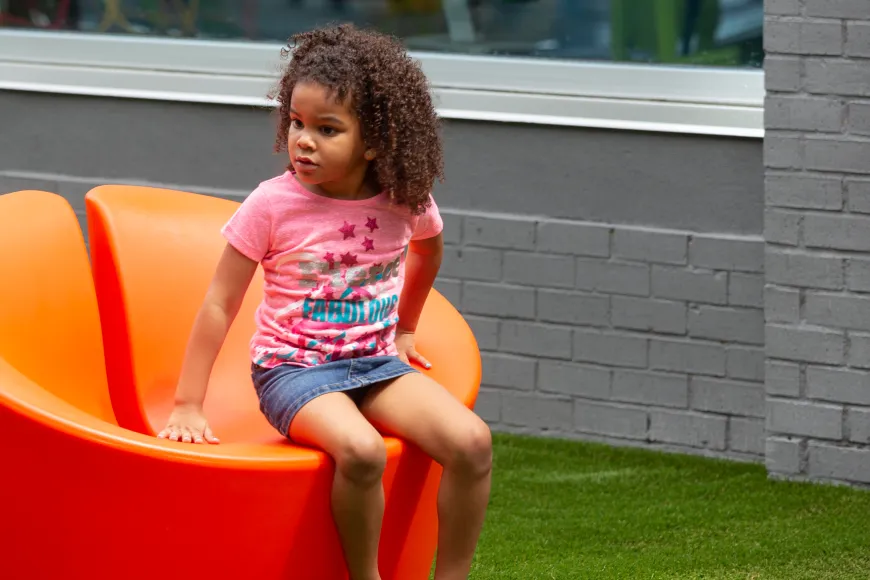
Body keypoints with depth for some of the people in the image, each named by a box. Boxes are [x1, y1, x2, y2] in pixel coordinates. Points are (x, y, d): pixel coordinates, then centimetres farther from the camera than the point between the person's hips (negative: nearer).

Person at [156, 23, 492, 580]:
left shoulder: (405, 199, -3)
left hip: (376, 362, 4)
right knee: (361, 450, -35)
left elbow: (428, 248, 23)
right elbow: (221, 305, -7)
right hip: (294, 367, -4)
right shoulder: (273, 205, -12)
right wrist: (188, 406, -8)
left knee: (472, 441, -21)